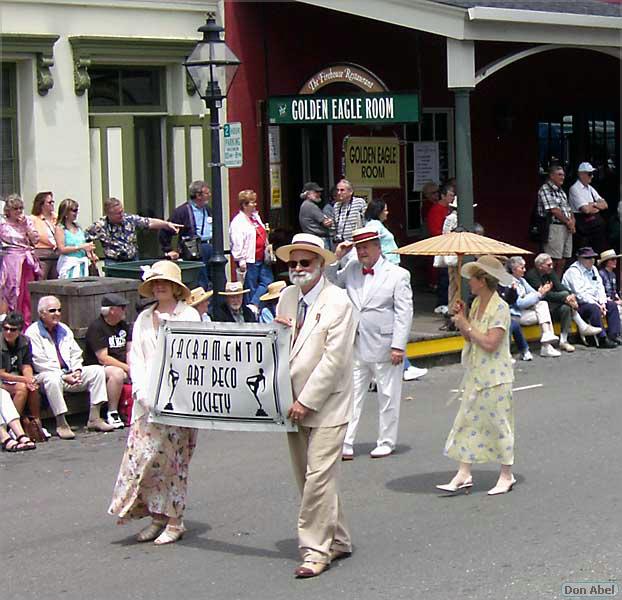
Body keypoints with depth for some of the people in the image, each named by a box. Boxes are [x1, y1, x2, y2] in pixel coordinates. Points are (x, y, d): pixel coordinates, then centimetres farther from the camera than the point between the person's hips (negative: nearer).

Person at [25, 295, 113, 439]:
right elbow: (40, 363, -13)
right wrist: (64, 377, -17)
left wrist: (77, 371, -4)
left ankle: (94, 418, -13)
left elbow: (76, 353, 18)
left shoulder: (64, 329, 19)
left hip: (70, 374, 7)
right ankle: (61, 424, -33)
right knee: (52, 379, -40)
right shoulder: (33, 333, -5)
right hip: (47, 375, -7)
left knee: (97, 370, -10)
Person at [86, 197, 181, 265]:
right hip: (113, 262, -3)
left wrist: (167, 224, -11)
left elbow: (149, 223, -2)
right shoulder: (100, 226, -9)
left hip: (133, 260, 3)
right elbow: (84, 238, -4)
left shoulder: (130, 219, -2)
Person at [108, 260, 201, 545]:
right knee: (141, 455, 0)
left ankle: (174, 521, 5)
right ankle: (157, 517, 10)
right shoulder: (144, 318, 13)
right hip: (147, 401, 4)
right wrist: (142, 392, -5)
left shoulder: (189, 315, 0)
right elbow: (136, 358, 10)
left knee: (172, 459, -3)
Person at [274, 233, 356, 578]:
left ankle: (316, 550, -4)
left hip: (326, 404, -7)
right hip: (294, 403, 7)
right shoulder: (287, 298, 10)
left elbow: (334, 359, -16)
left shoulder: (338, 302, -11)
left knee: (319, 477, -10)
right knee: (308, 479, 12)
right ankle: (337, 541, 24)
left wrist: (306, 401, -17)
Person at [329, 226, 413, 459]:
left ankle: (386, 442, 18)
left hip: (385, 348, -4)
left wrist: (398, 346, -14)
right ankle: (345, 444, 4)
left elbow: (404, 313, -7)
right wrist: (337, 257, 2)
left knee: (388, 397, 7)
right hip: (356, 346, 4)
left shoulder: (398, 275, -4)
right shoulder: (351, 269, 8)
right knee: (351, 395, 2)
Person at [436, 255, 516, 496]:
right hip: (475, 375, 8)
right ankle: (464, 475, 8)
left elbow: (490, 343, -23)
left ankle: (506, 475, 14)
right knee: (468, 421, 5)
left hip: (495, 377, -8)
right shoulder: (476, 304, 10)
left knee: (498, 423, 1)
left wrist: (467, 325, -15)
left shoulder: (500, 307, -16)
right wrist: (461, 319, 2)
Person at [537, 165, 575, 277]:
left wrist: (572, 221, 1)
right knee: (552, 261, -10)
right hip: (554, 228, -9)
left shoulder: (561, 191, 21)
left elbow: (569, 209, 20)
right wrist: (568, 222, -7)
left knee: (562, 262, 9)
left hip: (567, 228, 9)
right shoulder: (545, 190, -8)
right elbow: (554, 210, -14)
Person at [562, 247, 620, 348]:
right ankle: (602, 339, -32)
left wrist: (602, 303, -8)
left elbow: (600, 287, 10)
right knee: (594, 309, -33)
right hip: (578, 305, -9)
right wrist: (597, 305, -22)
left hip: (593, 302, 9)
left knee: (612, 305, -3)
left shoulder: (593, 269, 15)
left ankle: (613, 336, -6)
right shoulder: (573, 271, -13)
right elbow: (580, 294, -22)